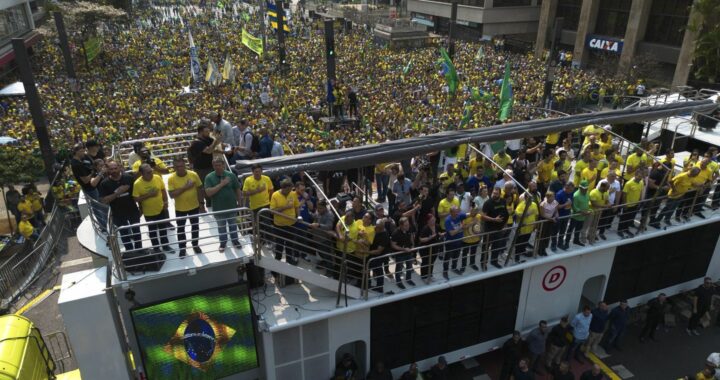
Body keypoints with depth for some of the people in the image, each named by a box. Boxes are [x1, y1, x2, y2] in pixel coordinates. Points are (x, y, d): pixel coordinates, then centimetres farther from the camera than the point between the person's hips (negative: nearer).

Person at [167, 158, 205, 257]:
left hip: (194, 206, 1)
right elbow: (172, 195, -21)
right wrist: (185, 187, -29)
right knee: (180, 229, 13)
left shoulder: (193, 175, -13)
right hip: (180, 209, -1)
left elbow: (200, 190, -4)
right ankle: (182, 248, 31)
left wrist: (202, 204, -3)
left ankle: (195, 245, 38)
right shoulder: (171, 178, -16)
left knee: (195, 227, 17)